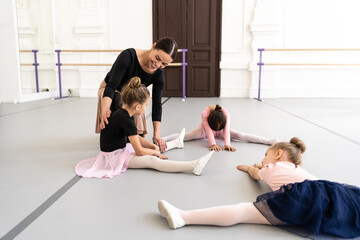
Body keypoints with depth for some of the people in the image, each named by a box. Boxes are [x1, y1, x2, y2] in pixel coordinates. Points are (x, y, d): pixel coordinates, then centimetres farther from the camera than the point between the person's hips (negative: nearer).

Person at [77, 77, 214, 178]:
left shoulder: (123, 114, 5)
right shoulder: (125, 120, -26)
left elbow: (136, 138, 13)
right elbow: (140, 151, -22)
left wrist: (153, 147, 5)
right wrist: (155, 152, -5)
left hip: (122, 149, 10)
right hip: (114, 156, -10)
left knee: (153, 148, 22)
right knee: (152, 161, -25)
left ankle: (175, 143, 48)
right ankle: (193, 166, -36)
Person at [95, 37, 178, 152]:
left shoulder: (158, 76, -23)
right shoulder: (128, 56, -36)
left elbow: (157, 105, -19)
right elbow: (111, 86, -38)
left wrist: (157, 134, -24)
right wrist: (105, 110, -54)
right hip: (109, 91, -3)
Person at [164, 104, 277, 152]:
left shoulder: (226, 114, -32)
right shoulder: (205, 113, -37)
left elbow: (226, 130, -34)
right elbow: (208, 130, -39)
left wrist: (227, 144, -44)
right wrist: (213, 144, -47)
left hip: (220, 132, 1)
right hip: (204, 130, -1)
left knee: (241, 135, -17)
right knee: (186, 135, -28)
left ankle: (270, 141, -21)